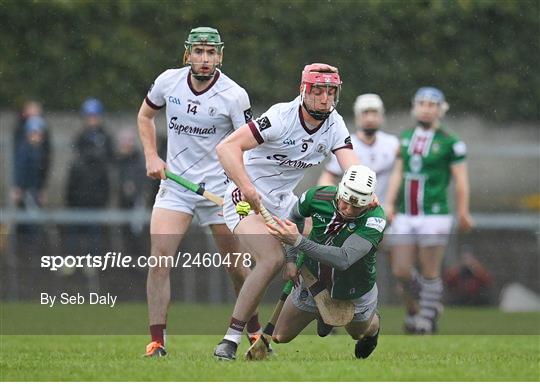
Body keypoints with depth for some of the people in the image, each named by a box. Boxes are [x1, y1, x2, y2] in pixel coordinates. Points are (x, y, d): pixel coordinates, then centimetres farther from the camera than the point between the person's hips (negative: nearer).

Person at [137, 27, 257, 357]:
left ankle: (255, 331, 25)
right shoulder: (168, 82, -3)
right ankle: (157, 341, -12)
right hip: (175, 185, 2)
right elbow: (145, 115, 16)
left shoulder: (234, 95, -12)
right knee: (159, 258, -14)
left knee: (236, 265, 3)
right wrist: (152, 157, 4)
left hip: (219, 187, -2)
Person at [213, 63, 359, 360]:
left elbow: (350, 166, -17)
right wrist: (247, 187, -44)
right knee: (272, 258, -28)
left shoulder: (334, 124, -3)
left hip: (282, 203, 8)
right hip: (247, 200, -8)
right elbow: (226, 147, -30)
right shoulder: (283, 116, -22)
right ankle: (231, 339, -24)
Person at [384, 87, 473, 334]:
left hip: (434, 216, -5)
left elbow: (461, 181, -2)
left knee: (429, 273, -1)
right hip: (405, 217, 5)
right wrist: (389, 203, 4)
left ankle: (425, 321, 11)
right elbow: (398, 173, 13)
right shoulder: (406, 137, 12)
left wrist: (463, 212, 0)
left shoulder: (450, 143, -5)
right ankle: (414, 308, 28)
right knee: (401, 271, 3)